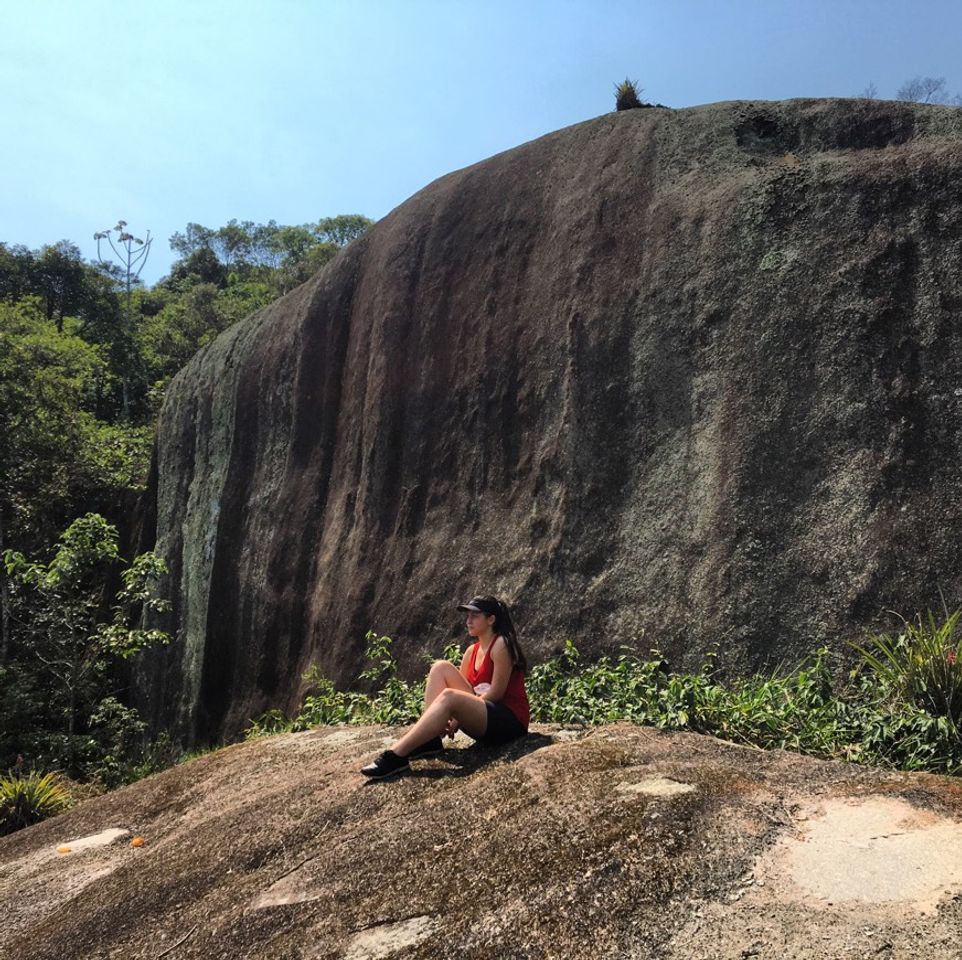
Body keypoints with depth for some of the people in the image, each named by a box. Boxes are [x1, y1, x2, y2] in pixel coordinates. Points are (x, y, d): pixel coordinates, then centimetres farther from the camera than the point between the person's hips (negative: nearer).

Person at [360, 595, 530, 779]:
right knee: (441, 667, -4)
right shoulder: (471, 651, 14)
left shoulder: (501, 645, -8)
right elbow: (461, 690, 8)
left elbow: (496, 692, -15)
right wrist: (450, 719, -12)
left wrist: (459, 719, -15)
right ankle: (430, 740, -14)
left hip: (509, 721, -7)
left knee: (449, 696, -32)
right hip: (483, 718, 8)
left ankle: (396, 755, -35)